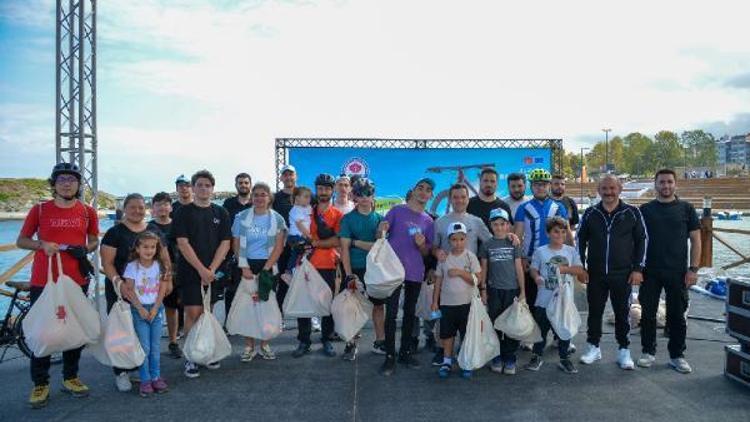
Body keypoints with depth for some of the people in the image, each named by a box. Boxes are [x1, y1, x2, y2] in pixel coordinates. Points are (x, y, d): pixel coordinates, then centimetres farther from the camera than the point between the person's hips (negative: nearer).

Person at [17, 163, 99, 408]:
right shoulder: (39, 210, 0)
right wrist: (41, 244, -14)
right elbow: (21, 241, 6)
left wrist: (85, 249, -8)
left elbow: (94, 241, 15)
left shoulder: (88, 212, 3)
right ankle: (40, 384, 16)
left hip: (76, 280, 2)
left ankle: (70, 378, 24)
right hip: (43, 281, -2)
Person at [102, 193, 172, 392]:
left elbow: (165, 259, 15)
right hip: (121, 291, -3)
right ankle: (121, 373, 12)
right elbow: (107, 262, -7)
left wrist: (168, 279, 1)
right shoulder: (115, 232, -1)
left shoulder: (155, 231, 11)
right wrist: (118, 282, -21)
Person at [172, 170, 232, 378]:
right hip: (190, 271, -3)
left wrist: (211, 269, -7)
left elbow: (225, 243, 4)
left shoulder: (221, 213, 8)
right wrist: (201, 269, -13)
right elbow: (182, 243, -6)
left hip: (213, 271, 3)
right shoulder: (184, 212, 1)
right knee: (193, 313, -7)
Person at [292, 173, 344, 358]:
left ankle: (327, 340, 19)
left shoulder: (338, 214, 3)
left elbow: (338, 241, -8)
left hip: (328, 266, -1)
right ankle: (304, 342, 14)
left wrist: (315, 243, -11)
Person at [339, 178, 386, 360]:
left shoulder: (379, 218, 6)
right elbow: (344, 248, -5)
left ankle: (380, 340, 21)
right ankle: (351, 344, 10)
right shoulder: (348, 219, 0)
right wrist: (348, 274, -13)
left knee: (379, 304, 8)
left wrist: (356, 243, -12)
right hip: (355, 269, -2)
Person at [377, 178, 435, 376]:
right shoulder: (397, 211, 2)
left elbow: (427, 253, 14)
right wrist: (381, 231, -19)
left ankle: (406, 352, 24)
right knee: (391, 312, -5)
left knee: (410, 313, 12)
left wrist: (422, 245, -8)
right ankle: (390, 357, 2)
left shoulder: (428, 221, 11)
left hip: (415, 272, 4)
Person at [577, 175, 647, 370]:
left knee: (622, 313, 7)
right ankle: (593, 347, 23)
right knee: (595, 311, 9)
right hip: (596, 274, 2)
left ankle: (624, 350, 21)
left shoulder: (632, 213, -2)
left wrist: (638, 268, -4)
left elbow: (642, 240, 1)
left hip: (623, 274, -1)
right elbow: (580, 239, 10)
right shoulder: (590, 213, 3)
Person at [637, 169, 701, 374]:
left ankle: (677, 355, 20)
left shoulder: (686, 208, 4)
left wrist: (693, 268, -4)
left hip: (678, 272, 0)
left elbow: (695, 239, 3)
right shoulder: (645, 209, 5)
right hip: (650, 272, 1)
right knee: (648, 313, 6)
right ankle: (649, 352, 20)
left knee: (677, 315, 6)